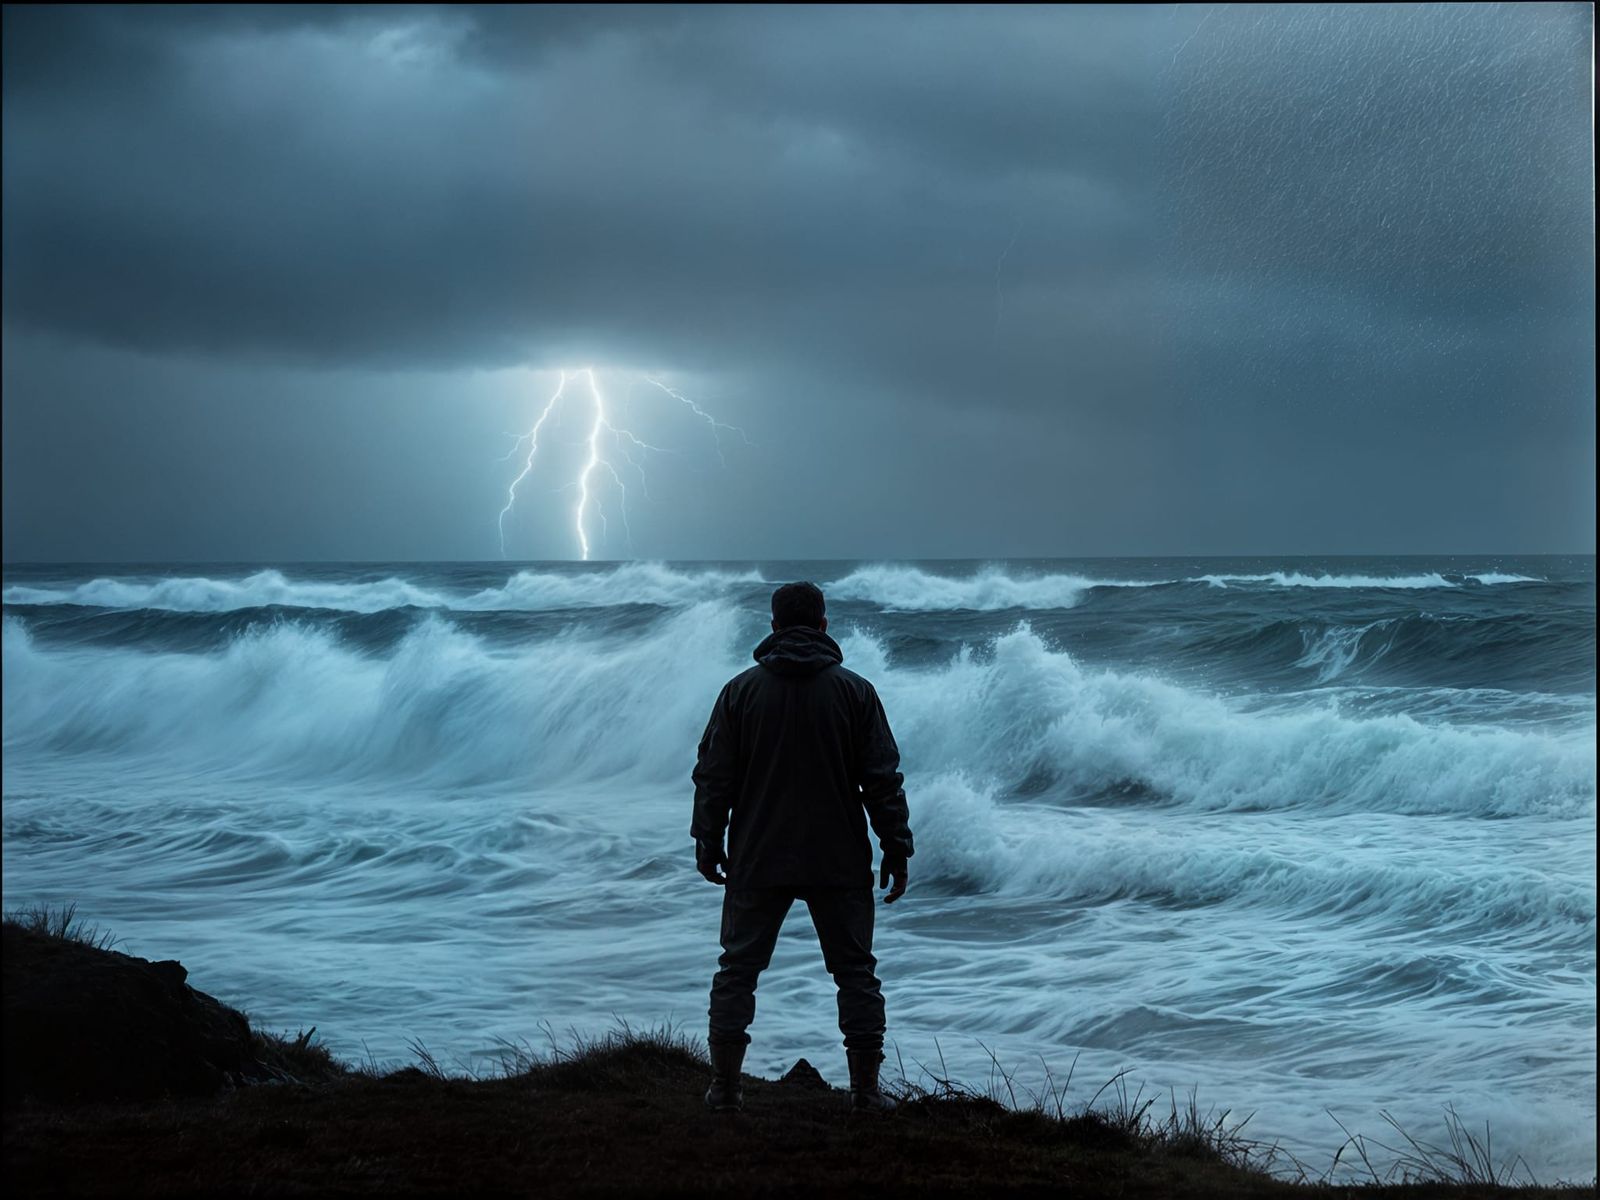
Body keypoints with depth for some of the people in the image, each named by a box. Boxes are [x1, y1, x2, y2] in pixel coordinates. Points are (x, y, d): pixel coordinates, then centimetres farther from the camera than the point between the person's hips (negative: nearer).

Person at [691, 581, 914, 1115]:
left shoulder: (741, 690, 0)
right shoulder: (854, 691, -2)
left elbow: (713, 776, 1)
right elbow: (883, 780, -3)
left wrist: (707, 843, 11)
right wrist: (896, 850, 4)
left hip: (757, 861, 0)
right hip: (840, 864, 0)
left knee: (738, 968, 10)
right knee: (855, 971, 8)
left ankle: (725, 1086, 10)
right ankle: (866, 1089, 6)